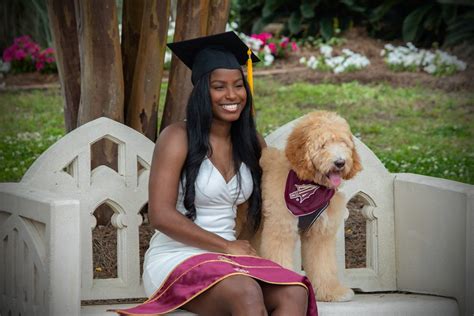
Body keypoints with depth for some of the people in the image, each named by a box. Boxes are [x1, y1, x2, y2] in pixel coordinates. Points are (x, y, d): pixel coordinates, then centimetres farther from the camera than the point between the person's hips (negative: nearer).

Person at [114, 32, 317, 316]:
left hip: (226, 261, 6)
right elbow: (161, 216, -12)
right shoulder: (177, 138, -5)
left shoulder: (252, 143, 13)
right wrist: (227, 246, -12)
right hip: (175, 259, -5)